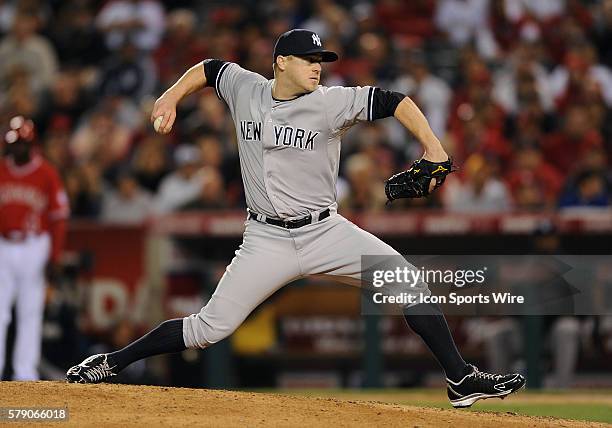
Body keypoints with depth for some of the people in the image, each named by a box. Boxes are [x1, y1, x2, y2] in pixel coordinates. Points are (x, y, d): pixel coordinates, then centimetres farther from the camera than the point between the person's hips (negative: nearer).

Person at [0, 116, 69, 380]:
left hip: (34, 247, -2)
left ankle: (25, 371, 7)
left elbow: (58, 218, 0)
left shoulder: (46, 174, -1)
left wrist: (54, 256, -5)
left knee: (30, 311, 3)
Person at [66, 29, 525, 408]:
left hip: (325, 233, 0)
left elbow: (394, 101, -13)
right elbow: (209, 67, 21)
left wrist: (432, 147, -25)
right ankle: (111, 363, 8)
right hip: (267, 240, 0)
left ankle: (462, 379, -5)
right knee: (209, 328, -7)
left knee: (410, 285, -14)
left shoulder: (330, 102, -8)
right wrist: (172, 97, 10)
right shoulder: (245, 88, 1)